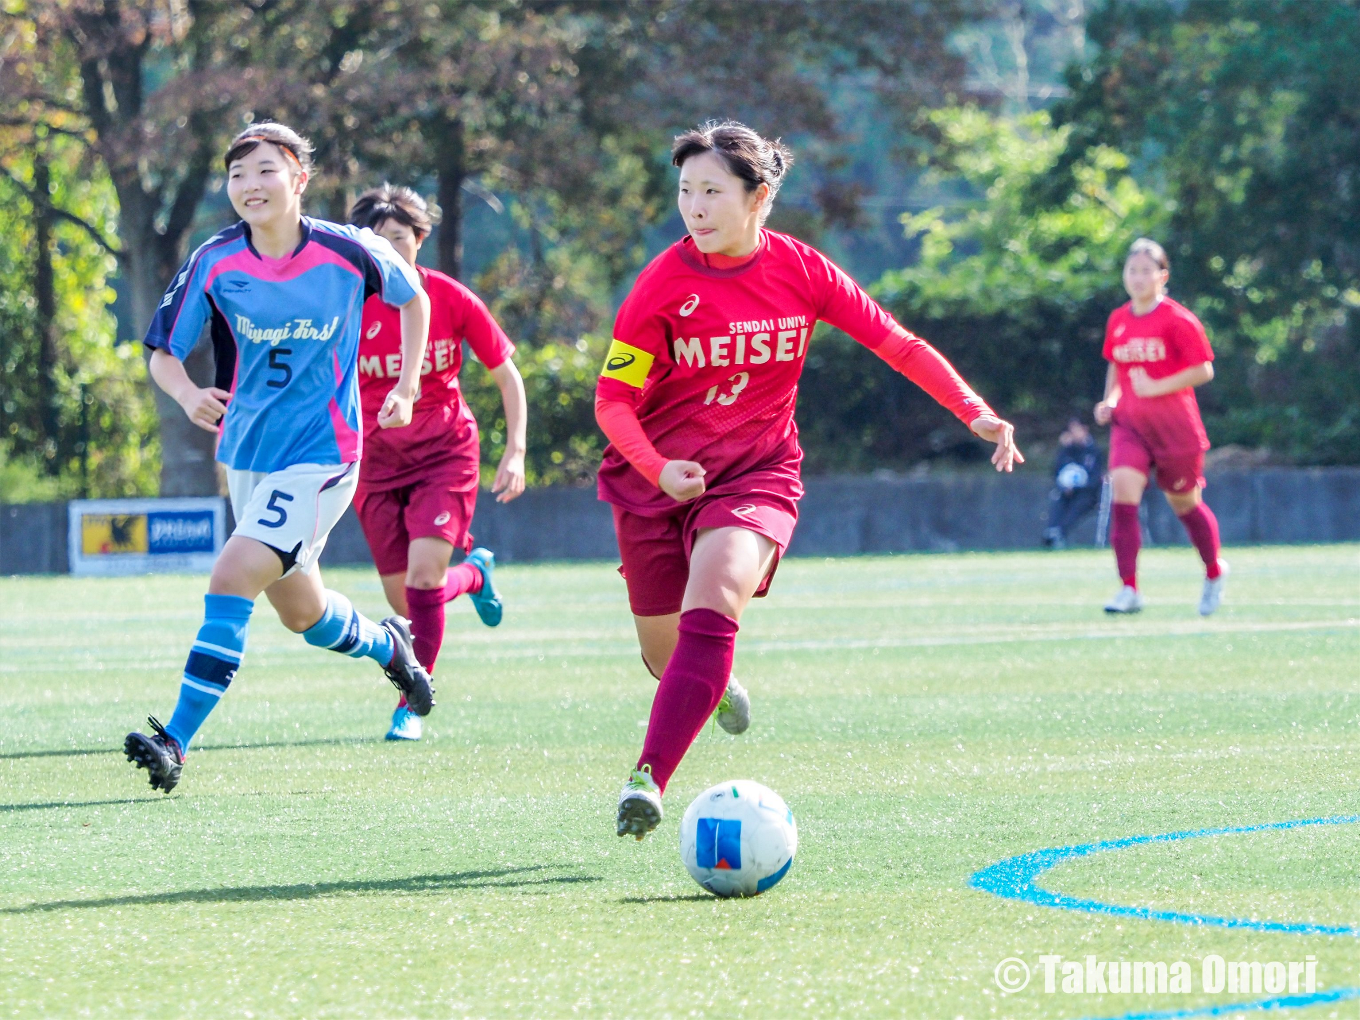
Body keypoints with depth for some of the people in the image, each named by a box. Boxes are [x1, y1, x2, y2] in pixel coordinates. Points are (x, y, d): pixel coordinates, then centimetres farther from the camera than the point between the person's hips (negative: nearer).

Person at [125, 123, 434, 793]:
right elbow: (163, 354, -2)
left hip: (321, 455, -5)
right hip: (247, 454, 5)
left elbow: (413, 298, 10)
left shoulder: (347, 252, -11)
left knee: (232, 577, -21)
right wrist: (188, 395, -24)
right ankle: (386, 645, 51)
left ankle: (177, 740, -20)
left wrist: (406, 389, 6)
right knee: (302, 614, 18)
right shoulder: (215, 264, -8)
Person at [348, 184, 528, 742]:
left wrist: (515, 451, -6)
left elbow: (507, 373, 0)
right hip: (377, 460, 2)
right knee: (404, 601, 5)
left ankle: (412, 705, -7)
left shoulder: (451, 299, -10)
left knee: (422, 575, -21)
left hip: (446, 453, -2)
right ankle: (473, 574, 40)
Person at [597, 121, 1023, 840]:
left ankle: (649, 779, -35)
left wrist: (974, 410, -8)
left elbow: (894, 343, 2)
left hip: (756, 473, -1)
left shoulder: (799, 270, -6)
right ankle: (717, 684, 49)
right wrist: (657, 466, -27)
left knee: (711, 608, -28)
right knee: (666, 652, 9)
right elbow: (613, 401, -9)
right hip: (658, 477, 1)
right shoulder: (664, 283, -11)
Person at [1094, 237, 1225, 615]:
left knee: (1184, 502, 10)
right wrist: (1109, 400, 6)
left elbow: (1204, 370, -12)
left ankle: (1214, 571, 39)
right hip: (1129, 421, 4)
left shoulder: (1178, 320, -10)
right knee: (1123, 486, -20)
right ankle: (1129, 589, -21)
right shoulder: (1117, 321, 6)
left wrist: (1157, 387, -20)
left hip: (1175, 424, -4)